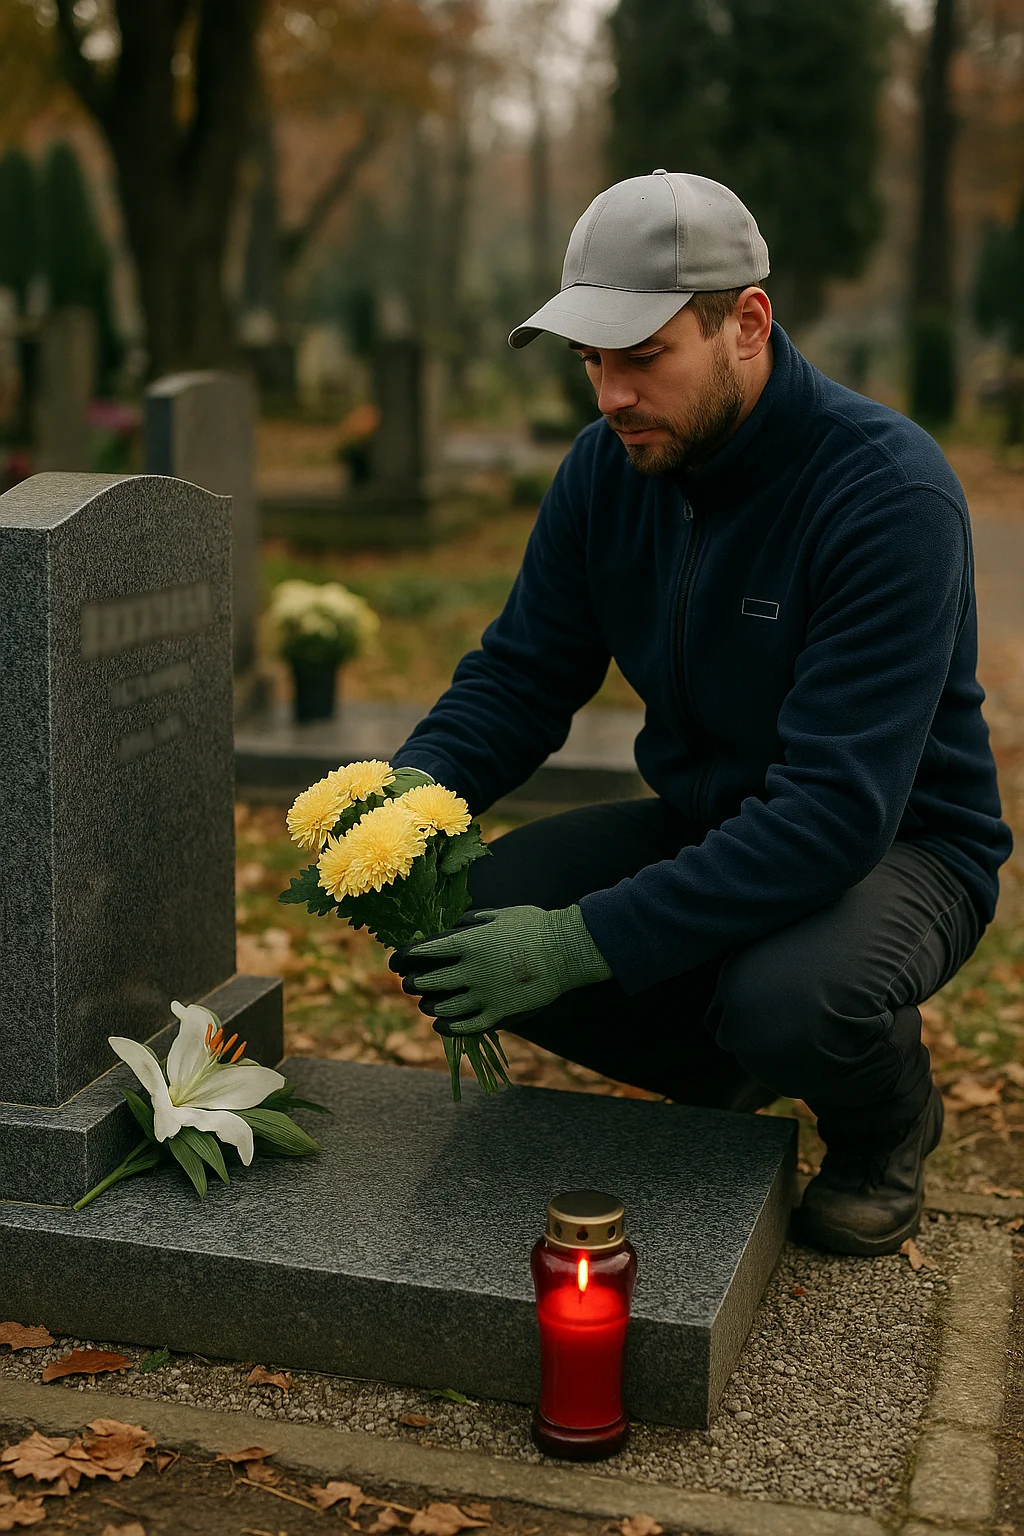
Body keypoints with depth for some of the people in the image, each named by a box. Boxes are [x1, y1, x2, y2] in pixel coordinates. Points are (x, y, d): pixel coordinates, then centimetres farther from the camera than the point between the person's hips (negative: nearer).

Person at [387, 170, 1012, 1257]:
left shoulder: (889, 493, -27)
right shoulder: (610, 466, -7)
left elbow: (838, 808, -33)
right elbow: (518, 676, 0)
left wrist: (586, 941, -38)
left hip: (896, 842, -6)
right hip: (703, 821, 6)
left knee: (785, 997, -38)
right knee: (462, 919, -15)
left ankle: (886, 1125, 2)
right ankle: (729, 1078, 10)